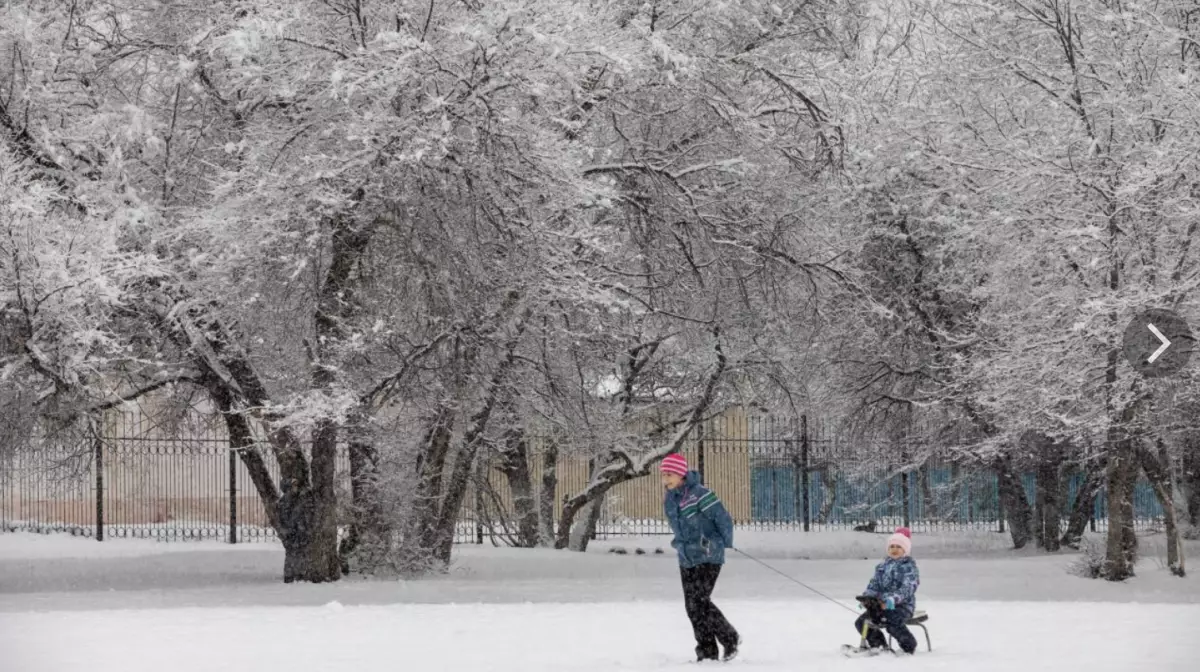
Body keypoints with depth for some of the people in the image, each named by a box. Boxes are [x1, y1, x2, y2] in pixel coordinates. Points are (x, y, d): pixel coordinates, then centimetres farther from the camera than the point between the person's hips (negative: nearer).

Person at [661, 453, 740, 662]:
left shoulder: (699, 494, -18)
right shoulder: (669, 499, 6)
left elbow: (723, 518, -13)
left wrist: (725, 543, -3)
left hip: (708, 557, -8)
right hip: (686, 560, 8)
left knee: (700, 601, -14)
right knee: (692, 606, 4)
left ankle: (730, 639, 5)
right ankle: (707, 651, 11)